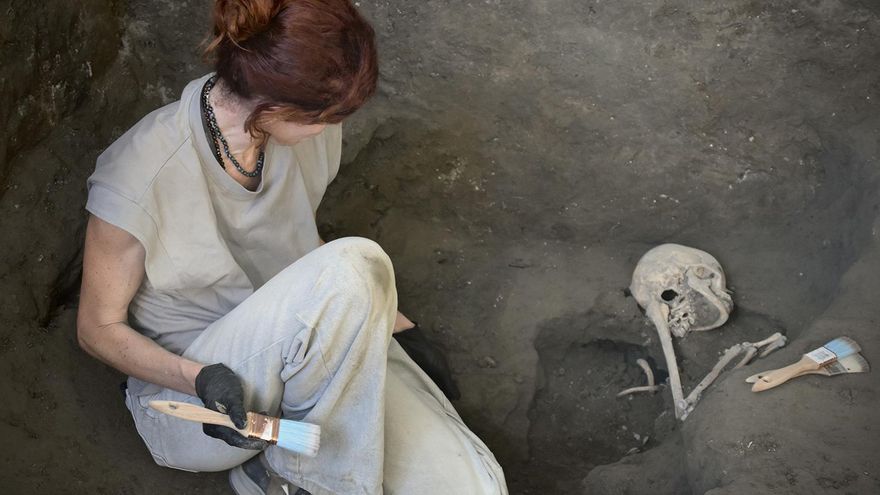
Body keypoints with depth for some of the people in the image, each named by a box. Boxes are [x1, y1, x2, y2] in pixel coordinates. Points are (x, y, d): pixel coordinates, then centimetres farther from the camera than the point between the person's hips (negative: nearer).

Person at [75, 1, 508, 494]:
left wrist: (394, 323, 11)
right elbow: (99, 328, -11)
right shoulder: (140, 179, -25)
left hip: (307, 357, 6)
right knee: (354, 266, -34)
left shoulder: (307, 133, -7)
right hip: (192, 400, -6)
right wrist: (200, 377, -28)